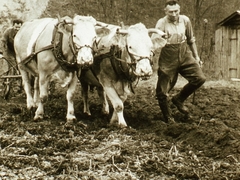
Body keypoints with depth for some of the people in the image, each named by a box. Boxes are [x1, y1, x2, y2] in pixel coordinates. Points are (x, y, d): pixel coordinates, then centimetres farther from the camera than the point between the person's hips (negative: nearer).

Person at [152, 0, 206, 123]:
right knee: (162, 90, -1)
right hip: (168, 58, -4)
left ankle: (179, 99, 11)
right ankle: (168, 117, 21)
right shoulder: (161, 23, -9)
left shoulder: (185, 20, 3)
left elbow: (191, 40, 16)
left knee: (200, 78, -11)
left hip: (185, 54, 4)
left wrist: (196, 56, 19)